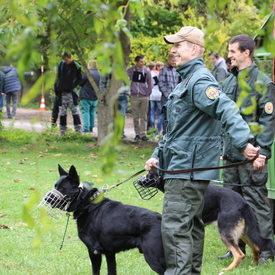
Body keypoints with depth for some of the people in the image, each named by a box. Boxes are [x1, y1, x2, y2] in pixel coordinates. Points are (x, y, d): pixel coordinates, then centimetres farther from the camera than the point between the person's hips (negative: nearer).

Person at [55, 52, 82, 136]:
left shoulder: (76, 66, -5)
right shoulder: (61, 64, 5)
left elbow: (79, 78, 4)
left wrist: (74, 85, -9)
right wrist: (58, 86, 6)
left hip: (71, 92, -3)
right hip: (62, 92, 3)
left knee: (75, 110, -2)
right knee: (62, 111, 6)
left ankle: (78, 129, 2)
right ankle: (62, 130, 12)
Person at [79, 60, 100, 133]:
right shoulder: (99, 74, 6)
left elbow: (81, 83, -9)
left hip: (86, 96, -6)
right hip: (95, 97, 6)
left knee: (85, 111, -2)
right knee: (92, 112, 14)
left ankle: (86, 128, -7)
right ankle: (91, 127, 15)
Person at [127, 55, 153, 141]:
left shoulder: (147, 71, -1)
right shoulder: (130, 70, -2)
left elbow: (150, 83, 7)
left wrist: (148, 93, 2)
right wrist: (129, 91, 5)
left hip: (144, 97, 0)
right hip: (134, 97, 0)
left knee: (143, 117, 1)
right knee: (136, 117, 4)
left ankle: (143, 134, 2)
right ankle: (137, 134, 11)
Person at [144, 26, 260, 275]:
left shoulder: (200, 81, -16)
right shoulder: (187, 81, 19)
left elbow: (226, 110, -32)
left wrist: (243, 142, -45)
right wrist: (158, 156, 20)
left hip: (188, 169, -11)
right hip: (183, 168, 11)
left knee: (174, 227, -13)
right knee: (191, 225, 17)